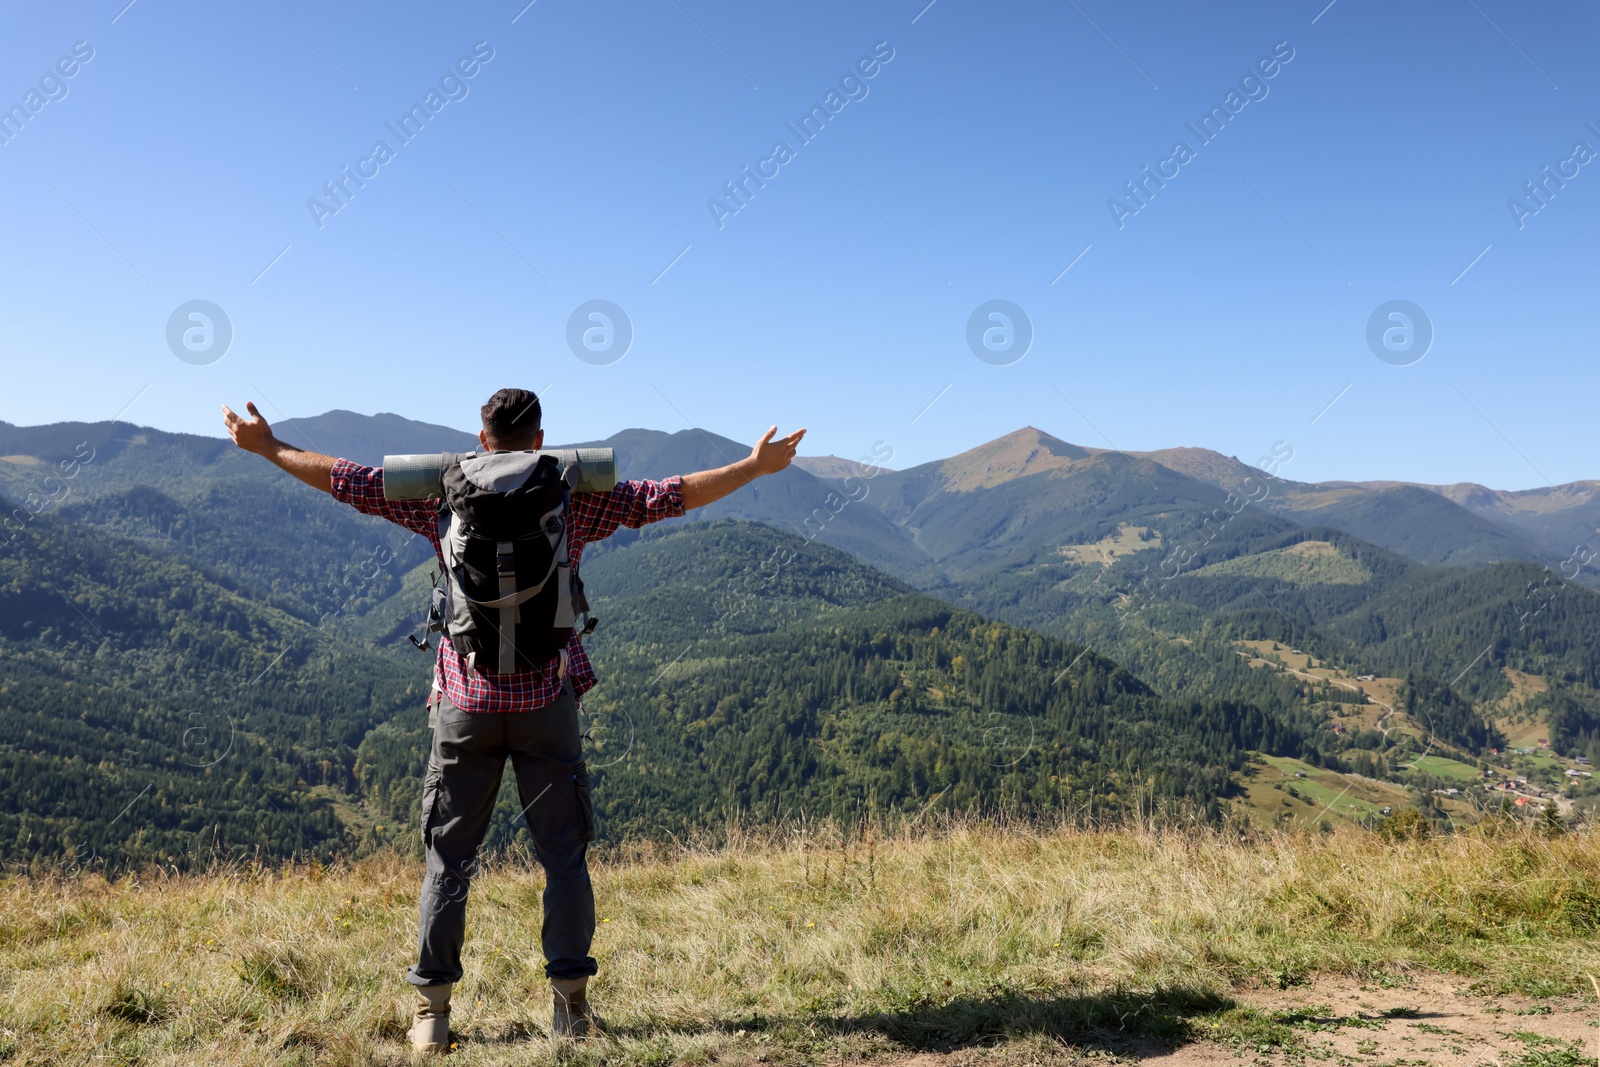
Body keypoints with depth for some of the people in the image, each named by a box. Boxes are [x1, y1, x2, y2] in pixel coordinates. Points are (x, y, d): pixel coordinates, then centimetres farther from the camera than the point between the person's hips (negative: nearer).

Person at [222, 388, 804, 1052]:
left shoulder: (443, 498, 2)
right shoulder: (573, 500, -1)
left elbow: (350, 483, 7)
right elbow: (667, 497, -1)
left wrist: (268, 448, 21)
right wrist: (754, 467, 7)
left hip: (464, 704, 1)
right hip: (546, 703, -1)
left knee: (449, 859, 10)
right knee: (564, 856, 8)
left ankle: (432, 1009, 13)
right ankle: (570, 1004, 9)